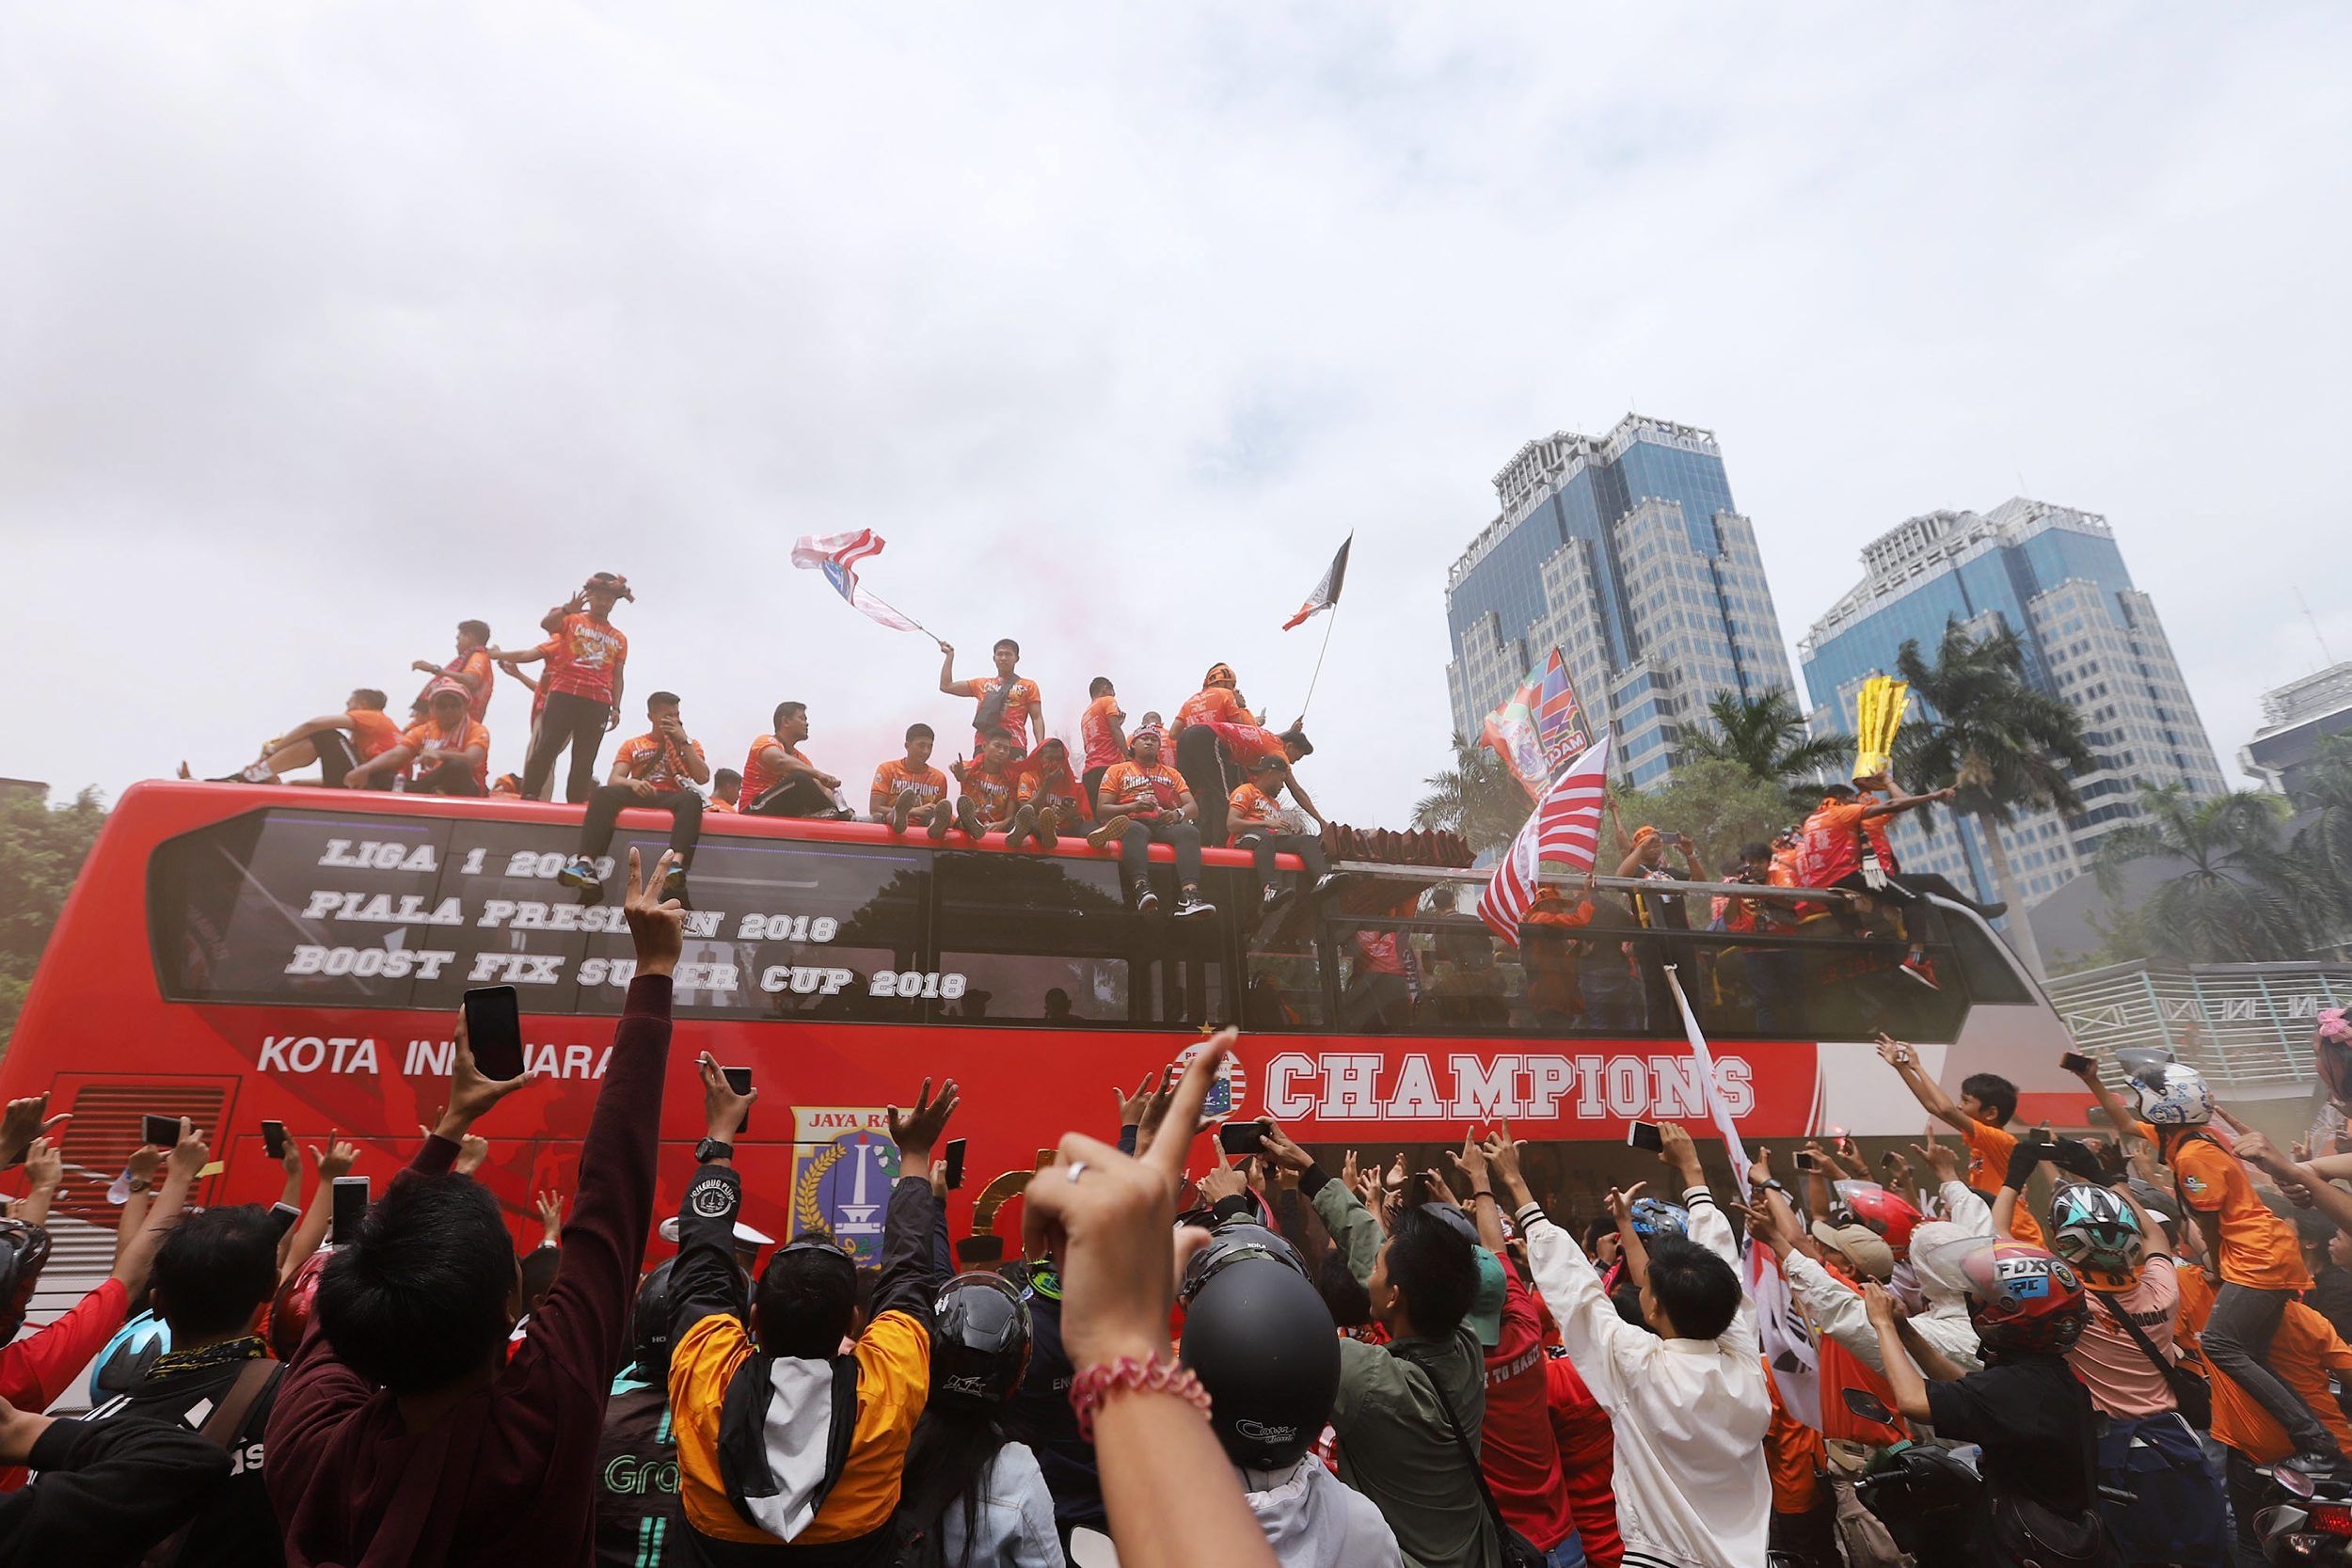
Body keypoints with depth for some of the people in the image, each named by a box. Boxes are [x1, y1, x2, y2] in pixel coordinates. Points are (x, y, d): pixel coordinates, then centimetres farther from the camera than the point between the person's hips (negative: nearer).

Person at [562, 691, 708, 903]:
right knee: (602, 795, -30)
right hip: (639, 797, 2)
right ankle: (586, 864, -46)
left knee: (691, 799, -38)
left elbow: (703, 778, 5)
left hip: (672, 798, -1)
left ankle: (676, 866, -60)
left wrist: (683, 741, 2)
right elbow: (613, 780, 9)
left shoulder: (689, 744, 23)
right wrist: (632, 783, -15)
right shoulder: (632, 746, 25)